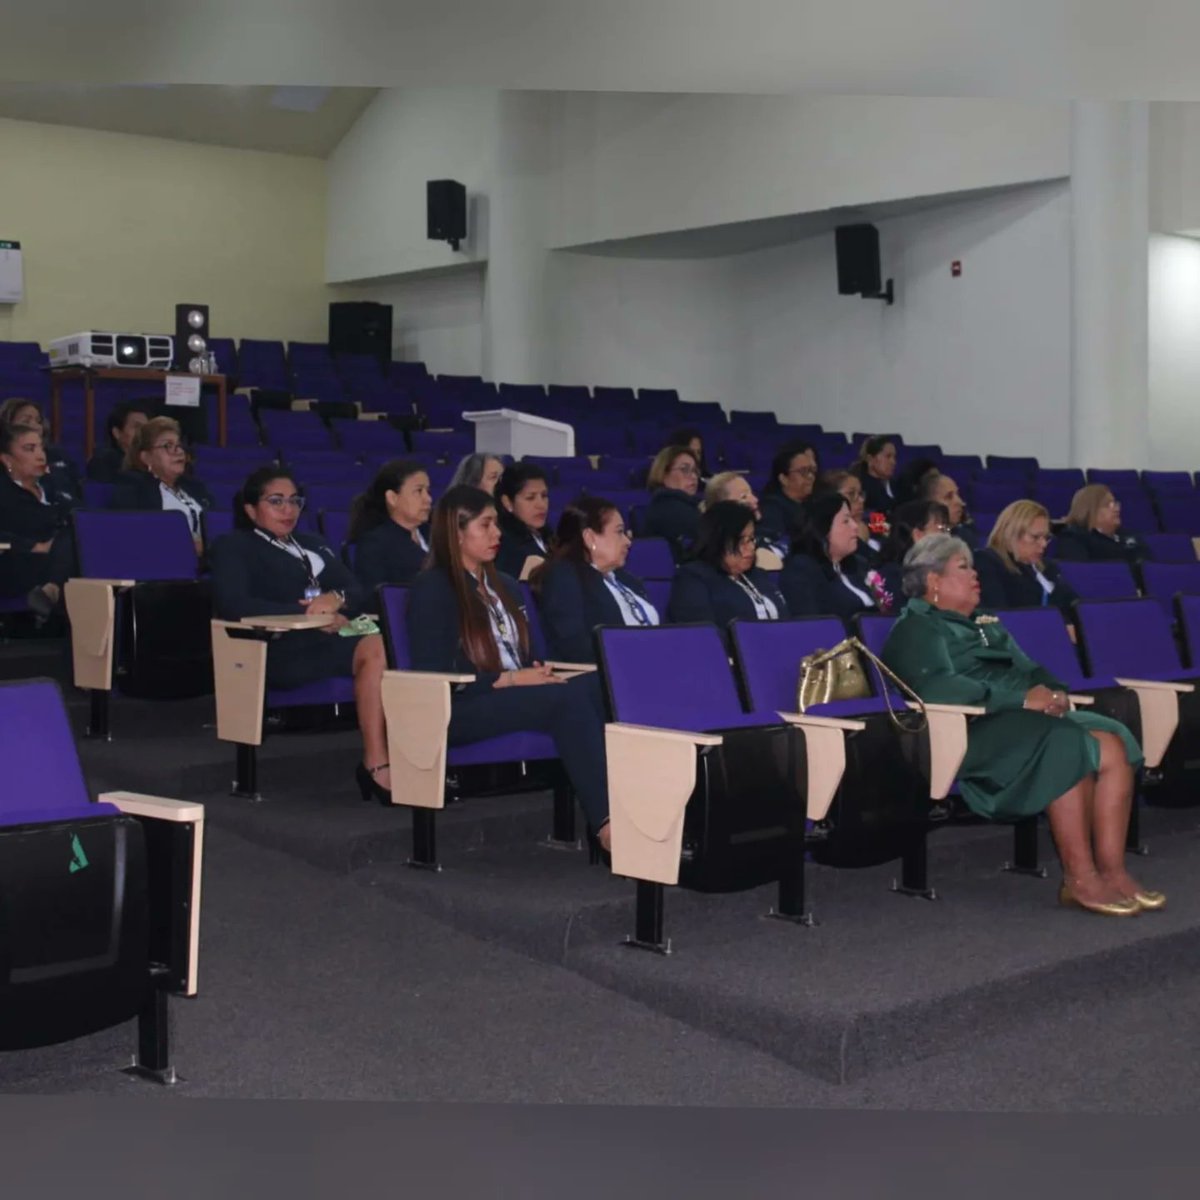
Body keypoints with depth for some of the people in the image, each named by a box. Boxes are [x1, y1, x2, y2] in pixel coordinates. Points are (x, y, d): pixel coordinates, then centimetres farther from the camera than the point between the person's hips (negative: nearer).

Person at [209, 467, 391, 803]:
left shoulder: (312, 544, 32)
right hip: (282, 649, -6)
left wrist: (336, 598, -7)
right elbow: (233, 605, -7)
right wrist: (310, 614, -14)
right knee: (374, 648, -33)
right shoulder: (233, 547, 13)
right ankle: (377, 767, -32)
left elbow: (358, 591, 19)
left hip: (333, 638, 6)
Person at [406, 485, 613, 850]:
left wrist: (537, 673, -4)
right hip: (460, 709, -7)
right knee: (567, 698, -33)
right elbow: (435, 675, -11)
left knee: (596, 684, -26)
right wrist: (511, 679, -15)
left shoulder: (503, 585, 23)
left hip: (517, 696, 7)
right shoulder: (432, 588, -1)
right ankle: (606, 822, -39)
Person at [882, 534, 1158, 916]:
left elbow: (1029, 669, 23)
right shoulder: (916, 629, -2)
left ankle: (1111, 870, -18)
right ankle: (1079, 879, -26)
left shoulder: (984, 625, 27)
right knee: (1067, 744, -31)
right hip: (971, 731, -8)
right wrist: (1022, 699, -20)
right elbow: (936, 687, -19)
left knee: (1112, 744, -15)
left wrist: (1050, 691, -3)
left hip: (1026, 717, 8)